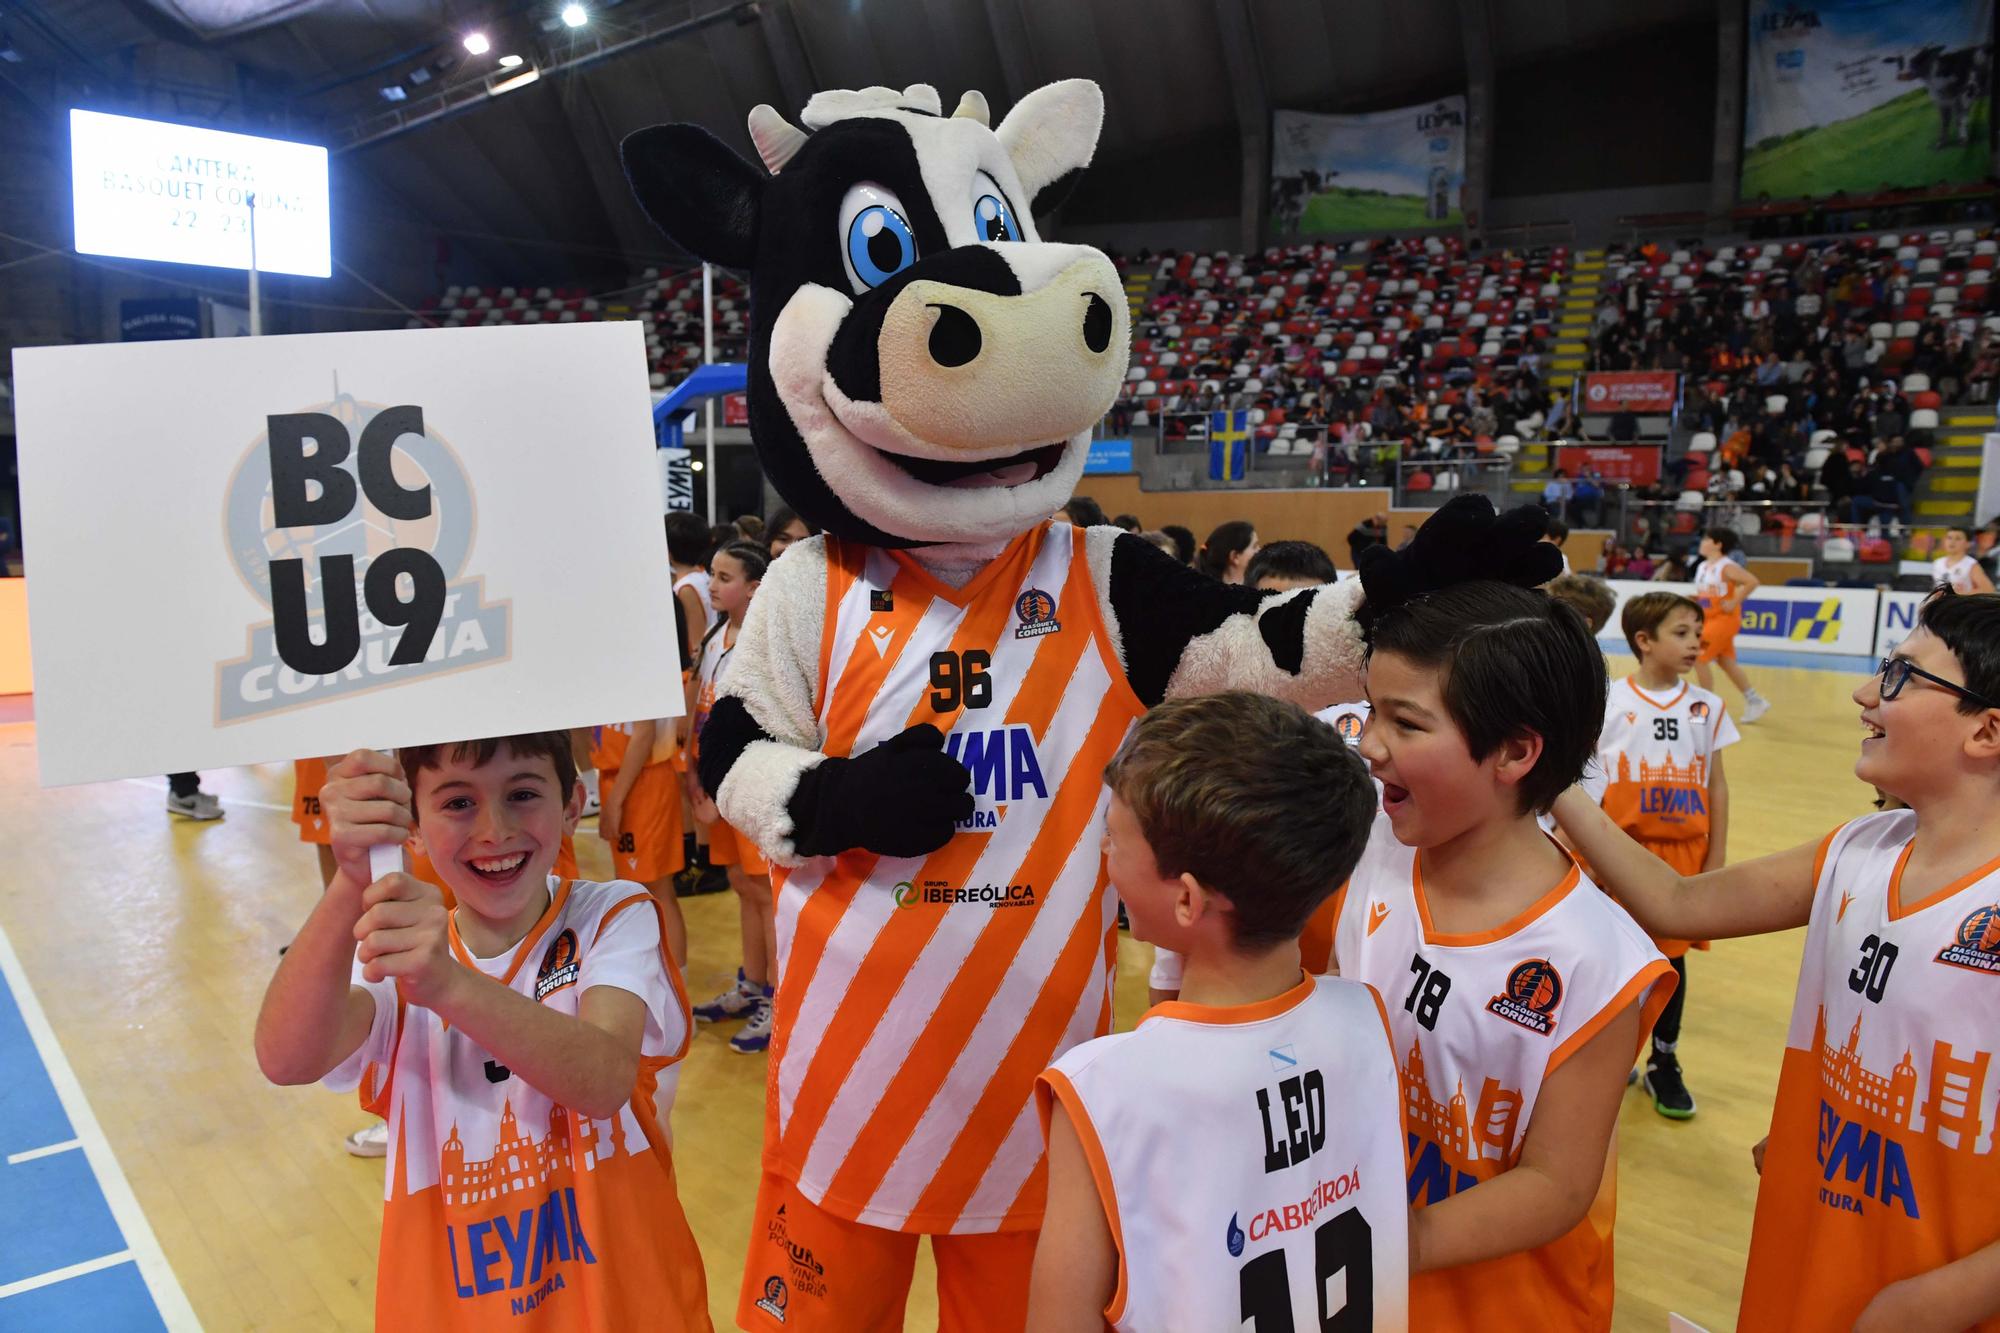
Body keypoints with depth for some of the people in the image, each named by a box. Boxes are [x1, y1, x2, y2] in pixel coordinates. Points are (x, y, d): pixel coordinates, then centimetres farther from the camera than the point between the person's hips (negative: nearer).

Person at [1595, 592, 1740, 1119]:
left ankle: (1664, 1063, 28)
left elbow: (1716, 786, 5)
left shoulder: (1706, 707, 1)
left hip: (1683, 852, 3)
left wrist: (1716, 859, 2)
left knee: (1672, 955, 11)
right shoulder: (1607, 703, -8)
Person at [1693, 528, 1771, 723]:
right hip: (1710, 619, 9)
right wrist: (1693, 600, 2)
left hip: (1724, 619, -9)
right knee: (1726, 663, 13)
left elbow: (1752, 582, -26)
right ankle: (1755, 701, 23)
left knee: (1698, 659, -10)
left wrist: (1734, 603, -24)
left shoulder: (1726, 567, -17)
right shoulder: (1702, 567, 9)